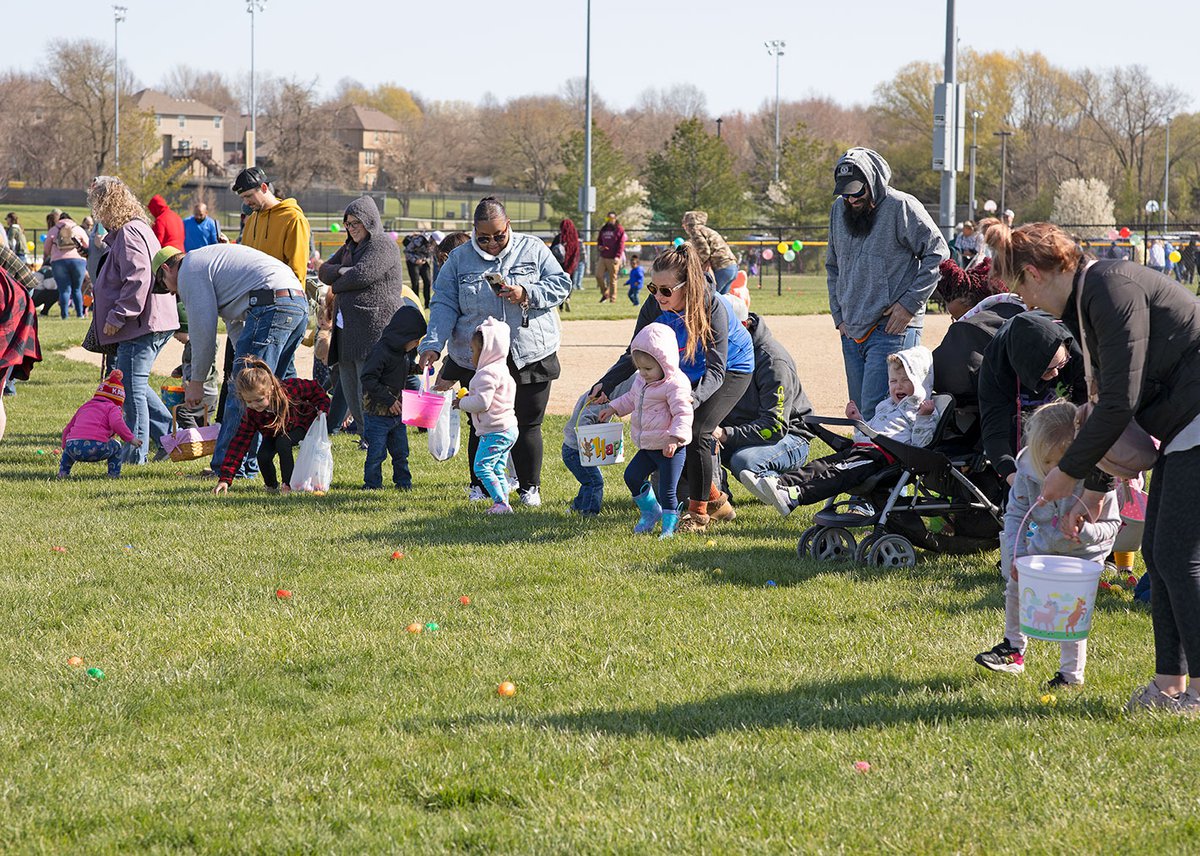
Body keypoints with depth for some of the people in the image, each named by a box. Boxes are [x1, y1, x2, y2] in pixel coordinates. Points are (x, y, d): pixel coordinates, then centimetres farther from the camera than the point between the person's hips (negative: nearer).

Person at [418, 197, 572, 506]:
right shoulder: (459, 260, 4)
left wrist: (526, 294, -15)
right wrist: (433, 345, -15)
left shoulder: (533, 250, 3)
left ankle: (530, 487, 17)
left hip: (530, 357, 0)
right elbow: (444, 305, -1)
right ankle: (479, 486, 20)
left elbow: (561, 284, 1)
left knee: (527, 426, 5)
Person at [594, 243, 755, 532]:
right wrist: (606, 384, -27)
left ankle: (698, 513, -5)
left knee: (696, 433, -21)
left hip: (731, 370, -6)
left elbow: (716, 369, -36)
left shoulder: (712, 306, -35)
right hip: (688, 375, 6)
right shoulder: (654, 308, -21)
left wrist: (694, 397, -54)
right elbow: (634, 356, -11)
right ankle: (715, 501, 13)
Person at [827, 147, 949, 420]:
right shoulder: (838, 210, 12)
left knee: (875, 410, -16)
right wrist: (838, 314, 14)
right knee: (860, 410, 9)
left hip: (893, 329, -7)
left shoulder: (902, 207, -8)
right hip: (851, 331, 7)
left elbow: (938, 254, -7)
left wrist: (909, 304, -11)